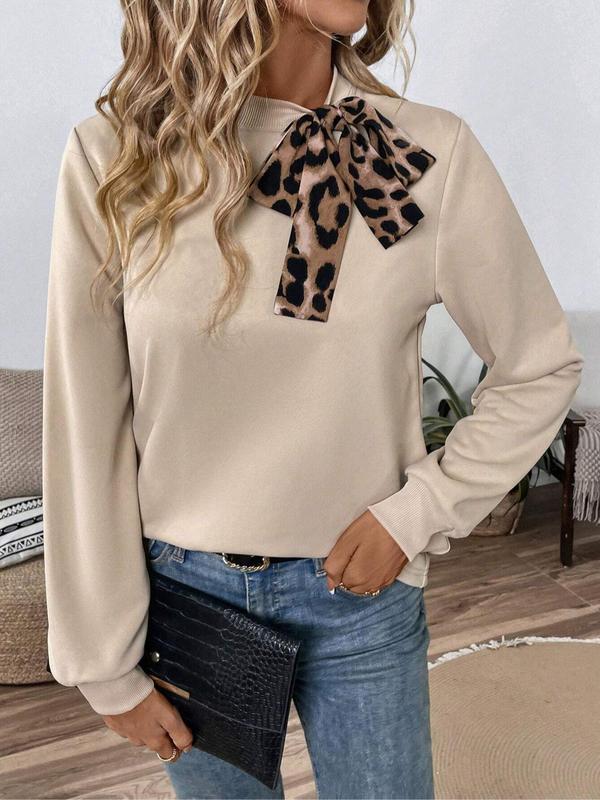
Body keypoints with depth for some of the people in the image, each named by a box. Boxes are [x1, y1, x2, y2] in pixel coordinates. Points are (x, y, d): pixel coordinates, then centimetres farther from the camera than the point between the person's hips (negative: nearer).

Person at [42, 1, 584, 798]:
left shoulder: (430, 154, -13)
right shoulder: (113, 157, -12)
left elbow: (541, 367, 0)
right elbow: (84, 430, -8)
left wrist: (418, 513, -10)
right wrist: (109, 663, -3)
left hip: (359, 587, 0)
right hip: (185, 589, 1)